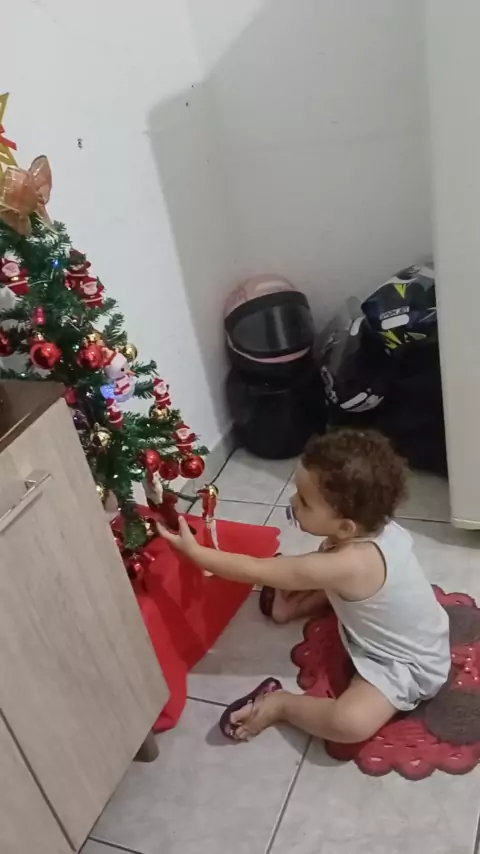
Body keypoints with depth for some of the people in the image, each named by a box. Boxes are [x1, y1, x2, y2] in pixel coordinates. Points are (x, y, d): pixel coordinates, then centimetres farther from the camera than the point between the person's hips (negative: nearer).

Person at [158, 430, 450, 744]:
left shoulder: (347, 565, -38)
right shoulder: (375, 525, -15)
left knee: (348, 723, -28)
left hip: (409, 664, -8)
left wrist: (193, 550, -23)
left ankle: (280, 702, -7)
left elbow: (256, 571, -30)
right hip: (388, 633, 8)